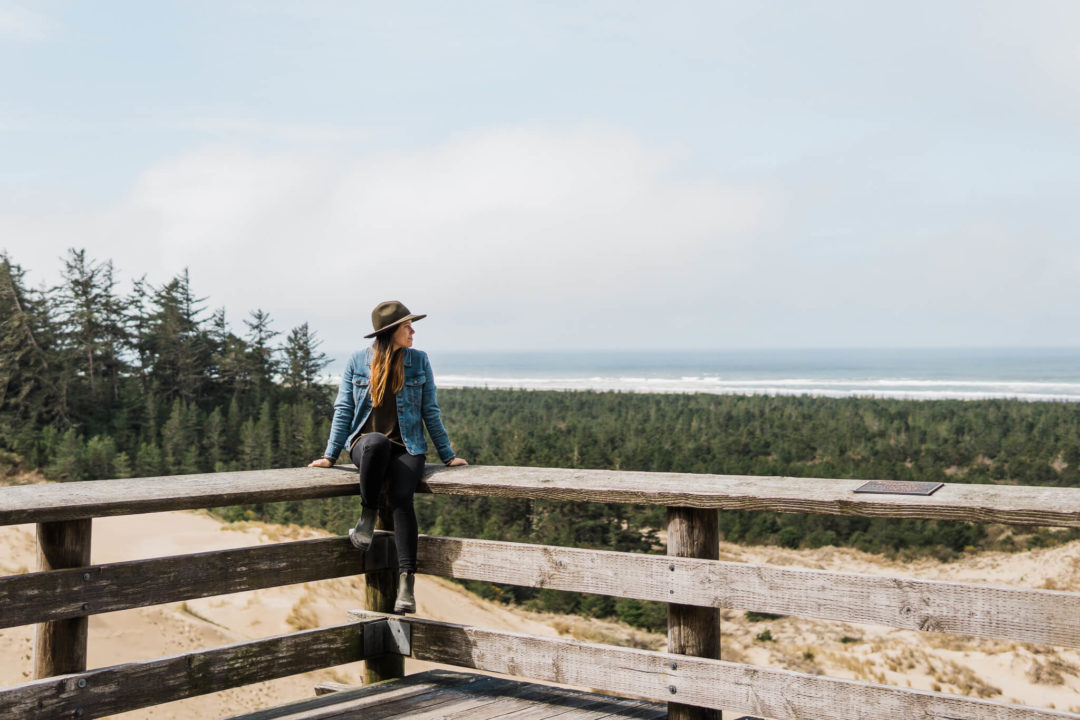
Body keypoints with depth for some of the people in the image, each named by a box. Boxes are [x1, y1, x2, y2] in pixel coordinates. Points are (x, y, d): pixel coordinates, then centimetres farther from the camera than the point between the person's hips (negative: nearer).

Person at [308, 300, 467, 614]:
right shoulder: (357, 362, 5)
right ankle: (368, 515, -20)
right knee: (377, 441, -40)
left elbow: (430, 411, 9)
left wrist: (448, 456, 7)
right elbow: (343, 410, 6)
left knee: (401, 497, -29)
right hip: (365, 444, -1)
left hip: (407, 448, 1)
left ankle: (406, 582, -34)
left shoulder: (419, 361, 7)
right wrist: (330, 456, 0)